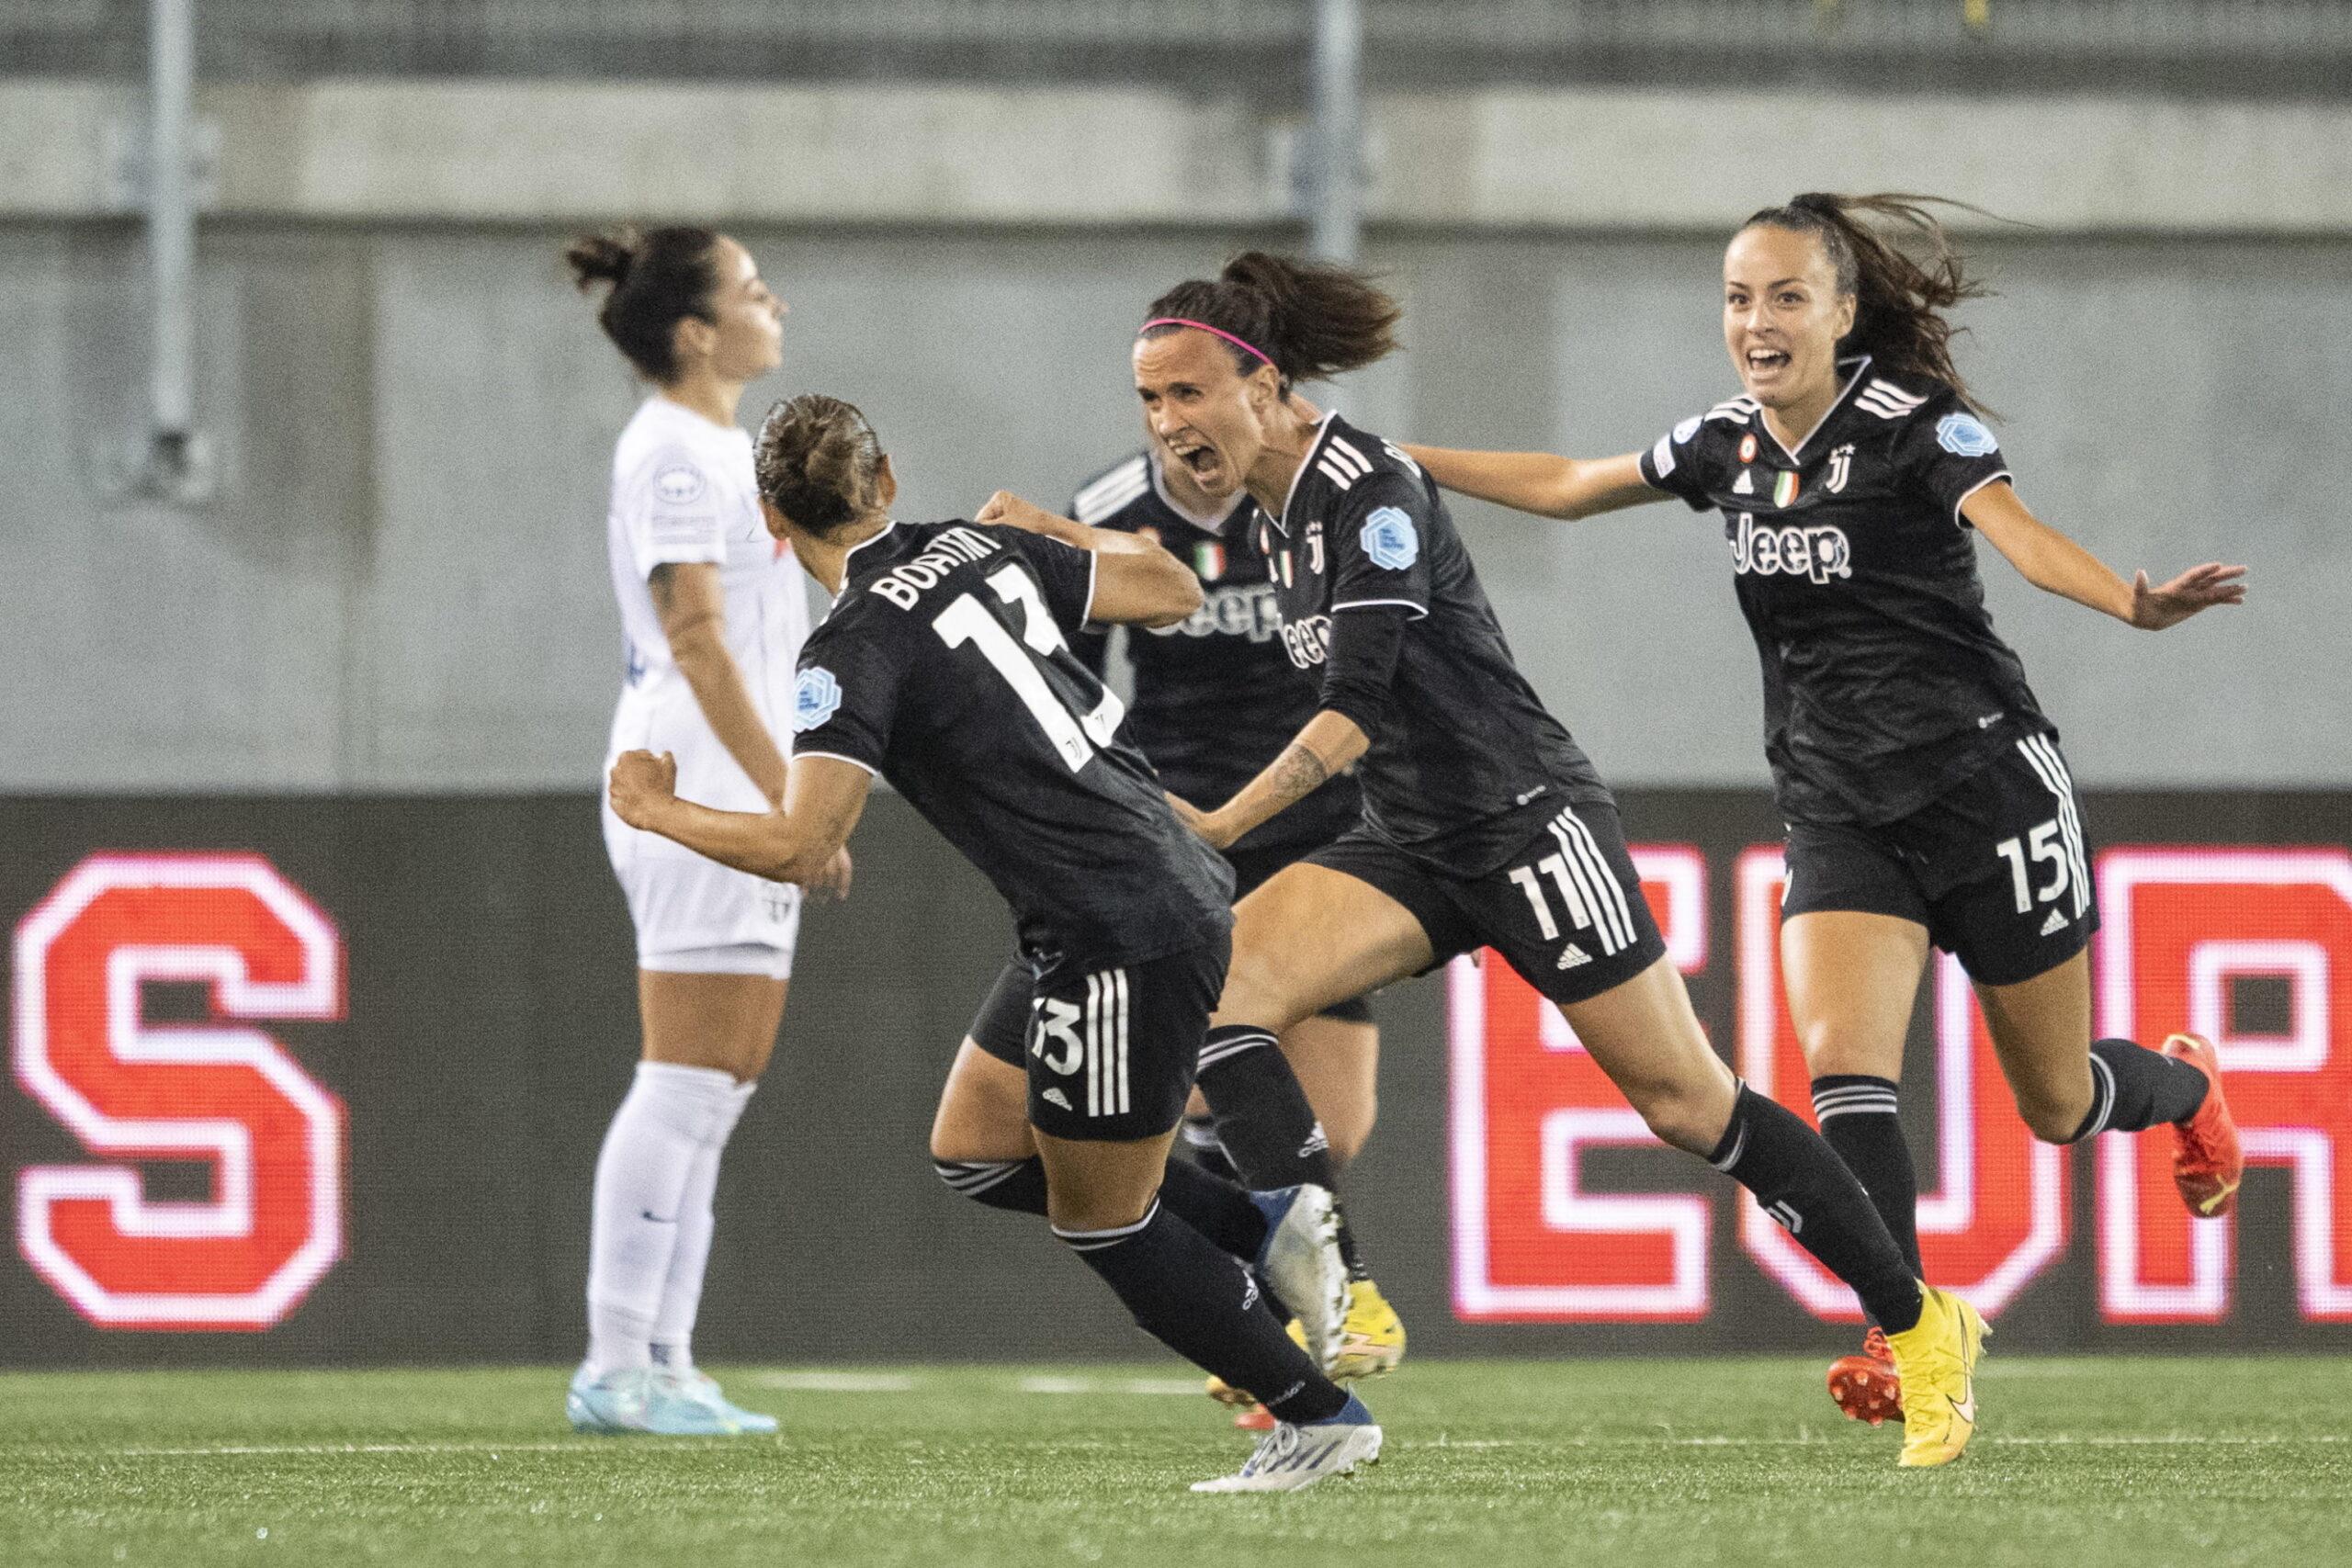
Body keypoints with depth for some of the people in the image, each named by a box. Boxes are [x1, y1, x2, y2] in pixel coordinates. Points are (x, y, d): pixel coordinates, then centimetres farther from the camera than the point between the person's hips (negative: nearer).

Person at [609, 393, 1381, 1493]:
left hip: (1122, 938, -9)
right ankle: (1267, 1230, 16)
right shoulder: (980, 549, 7)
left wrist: (660, 812, -6)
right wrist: (1060, 534, 33)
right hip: (1172, 891, 9)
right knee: (981, 1146, 19)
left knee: (1101, 1220, 7)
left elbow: (801, 847, -23)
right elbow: (1174, 592, 15)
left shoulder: (856, 648, -15)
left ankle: (1320, 1417, 13)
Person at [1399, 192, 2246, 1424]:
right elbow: (1567, 486, 20)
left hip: (1988, 789, -4)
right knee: (1841, 1066, -19)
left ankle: (2186, 1086, 43)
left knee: (2057, 1106, 8)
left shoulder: (1915, 422, -13)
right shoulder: (1727, 445, 4)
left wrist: (2139, 605, -49)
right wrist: (1392, 460, 20)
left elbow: (2022, 536, -30)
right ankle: (1909, 1340, -21)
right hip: (1840, 814, 4)